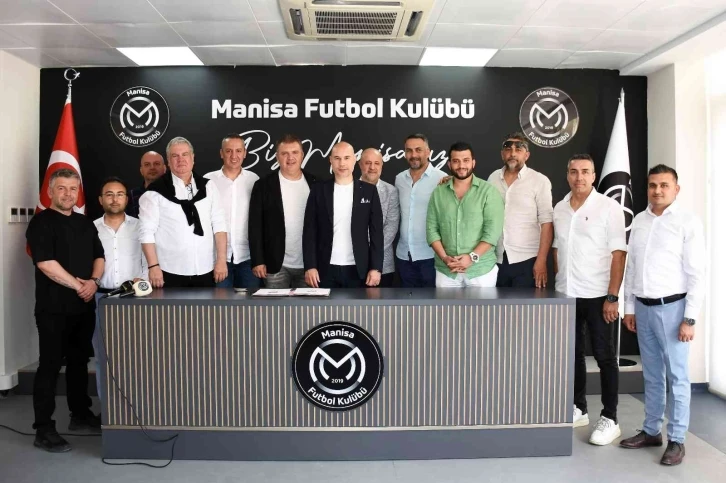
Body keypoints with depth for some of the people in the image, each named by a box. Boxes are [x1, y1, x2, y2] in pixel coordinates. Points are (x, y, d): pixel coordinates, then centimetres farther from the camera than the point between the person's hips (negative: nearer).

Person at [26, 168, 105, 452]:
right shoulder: (41, 223, -5)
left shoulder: (85, 223, 14)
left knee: (79, 362, 14)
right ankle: (43, 429, 5)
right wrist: (78, 285, -13)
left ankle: (81, 415, 26)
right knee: (50, 366, -2)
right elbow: (46, 263, -15)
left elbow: (98, 256, 13)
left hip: (84, 307, 6)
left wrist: (93, 282, -6)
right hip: (53, 309, -6)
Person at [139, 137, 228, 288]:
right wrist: (153, 266, -11)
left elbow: (219, 224, 5)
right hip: (170, 272, -3)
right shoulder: (156, 191, -4)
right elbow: (147, 231, -5)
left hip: (205, 270, 3)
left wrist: (222, 259, -2)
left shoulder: (207, 186, 7)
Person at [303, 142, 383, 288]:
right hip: (326, 269, 0)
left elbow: (376, 231, 2)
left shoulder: (369, 190, 4)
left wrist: (376, 267, -5)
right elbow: (310, 230, 2)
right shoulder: (318, 190, 3)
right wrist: (310, 266, -6)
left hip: (358, 270, 0)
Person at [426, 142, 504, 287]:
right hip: (446, 270, 2)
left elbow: (493, 230, -9)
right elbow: (431, 228, 2)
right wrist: (444, 257, -11)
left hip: (481, 269, -2)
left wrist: (472, 257, -17)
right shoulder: (438, 192, 6)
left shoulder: (488, 191, -2)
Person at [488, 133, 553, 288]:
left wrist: (541, 260, -13)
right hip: (496, 260, 4)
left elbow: (547, 223, -8)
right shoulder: (493, 178, 6)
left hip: (526, 260, -4)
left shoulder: (540, 181, -6)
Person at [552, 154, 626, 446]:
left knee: (604, 356, 3)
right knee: (573, 353, 13)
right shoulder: (559, 209, 8)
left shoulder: (609, 207, -7)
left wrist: (612, 296, -15)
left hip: (597, 295, -5)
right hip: (566, 294, 5)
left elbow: (618, 254, -10)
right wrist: (557, 285, 9)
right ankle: (578, 409, 26)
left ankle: (610, 419, 13)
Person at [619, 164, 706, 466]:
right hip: (643, 307, 5)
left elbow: (697, 274, -10)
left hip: (671, 306, -5)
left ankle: (677, 440, 15)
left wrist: (690, 319, -13)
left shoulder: (688, 222, -7)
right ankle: (651, 431, 26)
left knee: (676, 376, 4)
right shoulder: (639, 220, 8)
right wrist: (629, 308, 10)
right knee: (651, 375, 14)